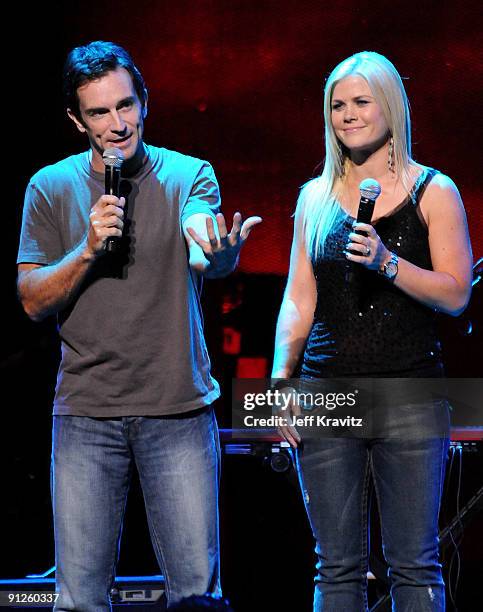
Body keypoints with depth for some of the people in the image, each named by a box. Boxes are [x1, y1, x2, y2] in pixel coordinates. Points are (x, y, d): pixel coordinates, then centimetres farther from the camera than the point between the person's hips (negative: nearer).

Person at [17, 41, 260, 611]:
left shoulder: (189, 176, 0)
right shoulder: (51, 188, 4)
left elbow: (202, 254, -20)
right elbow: (32, 301, 1)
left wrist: (221, 253, -45)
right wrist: (88, 249, -17)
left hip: (179, 408, -1)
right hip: (84, 413, 1)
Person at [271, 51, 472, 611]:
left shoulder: (432, 191, 4)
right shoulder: (316, 196, 13)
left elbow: (456, 295, -2)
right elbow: (298, 300, 12)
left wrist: (387, 261, -16)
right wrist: (280, 378, 1)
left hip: (409, 396, -3)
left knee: (414, 565, -2)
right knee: (338, 567, 4)